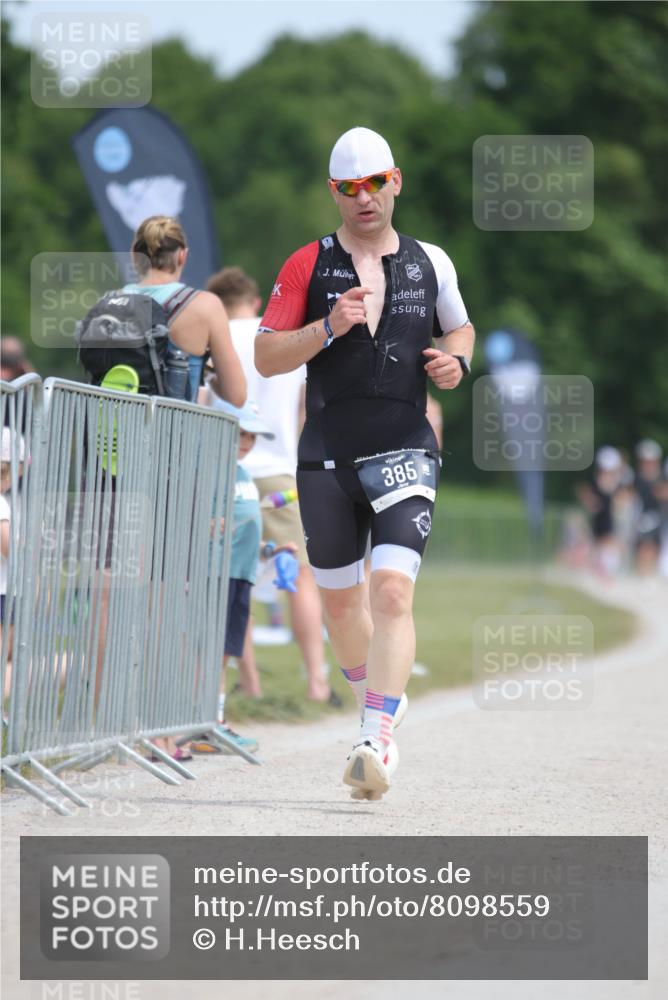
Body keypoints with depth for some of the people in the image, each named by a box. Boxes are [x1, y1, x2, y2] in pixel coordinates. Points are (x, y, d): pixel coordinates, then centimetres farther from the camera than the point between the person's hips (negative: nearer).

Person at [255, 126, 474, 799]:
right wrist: (328, 327, -16)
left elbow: (460, 327, 26)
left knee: (392, 592, -18)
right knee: (339, 599, 11)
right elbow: (265, 358, -1)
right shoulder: (308, 266, 3)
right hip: (326, 459, 1)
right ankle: (381, 705, 37)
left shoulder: (430, 263, 8)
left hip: (404, 454, -1)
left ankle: (374, 746, -23)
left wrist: (456, 361, 3)